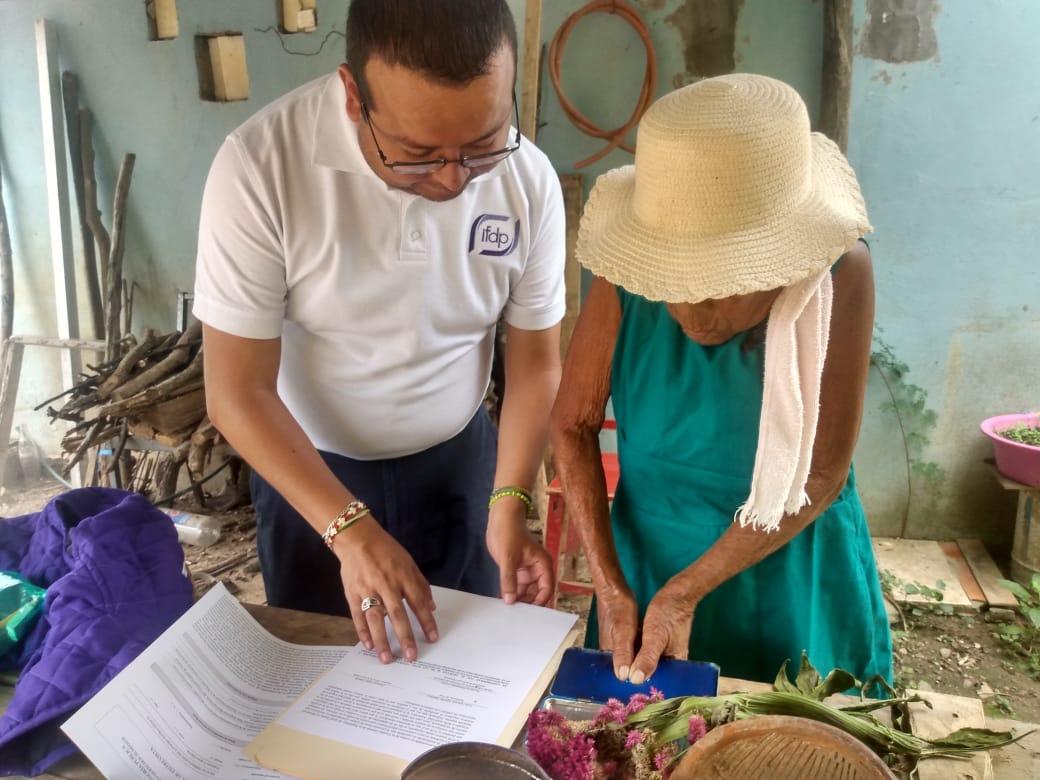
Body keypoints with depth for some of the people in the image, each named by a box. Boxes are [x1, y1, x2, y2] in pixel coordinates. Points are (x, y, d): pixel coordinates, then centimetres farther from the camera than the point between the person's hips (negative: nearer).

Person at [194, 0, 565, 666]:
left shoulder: (530, 180, -16)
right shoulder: (260, 166, -26)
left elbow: (536, 360, -6)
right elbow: (237, 393, -21)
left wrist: (509, 505, -19)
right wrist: (350, 530, -29)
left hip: (462, 461, 2)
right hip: (310, 470, -1)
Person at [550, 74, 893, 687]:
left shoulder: (838, 275, -24)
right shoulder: (632, 275, -20)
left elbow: (823, 474, -19)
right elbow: (573, 426, -11)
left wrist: (686, 592, -22)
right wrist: (611, 587, -16)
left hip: (791, 576, -1)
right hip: (650, 553, 2)